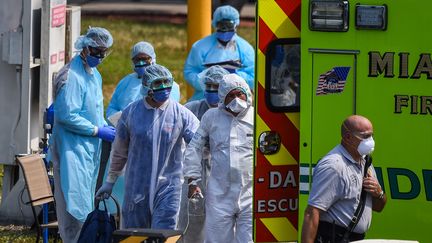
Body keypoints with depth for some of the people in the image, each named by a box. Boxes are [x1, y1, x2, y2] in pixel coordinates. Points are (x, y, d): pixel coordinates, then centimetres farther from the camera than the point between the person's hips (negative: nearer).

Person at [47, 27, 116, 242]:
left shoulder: (94, 74, 14)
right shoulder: (71, 76, -16)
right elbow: (67, 115, -22)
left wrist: (106, 127, 5)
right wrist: (98, 131, -18)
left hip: (90, 148, 9)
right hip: (73, 147, -9)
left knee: (86, 198, 12)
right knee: (76, 197, -10)